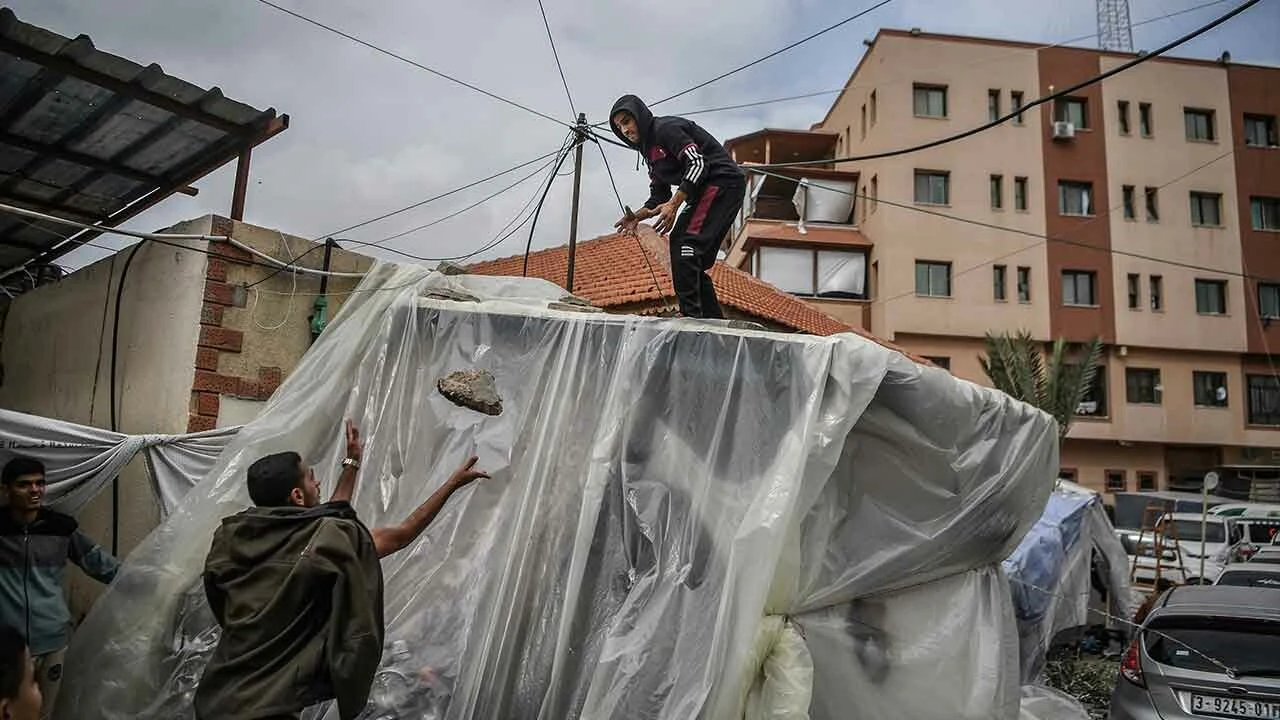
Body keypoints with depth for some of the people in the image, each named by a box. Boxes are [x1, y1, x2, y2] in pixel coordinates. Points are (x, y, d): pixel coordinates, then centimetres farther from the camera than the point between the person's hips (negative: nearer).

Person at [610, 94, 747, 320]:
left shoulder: (666, 128, -9)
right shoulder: (649, 149, 21)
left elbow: (698, 162, -21)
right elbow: (659, 197, 19)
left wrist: (674, 204, -27)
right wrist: (637, 217, 1)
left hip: (723, 181, -10)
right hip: (705, 192, 10)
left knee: (685, 244, -22)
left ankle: (690, 314, -26)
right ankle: (714, 320, 11)